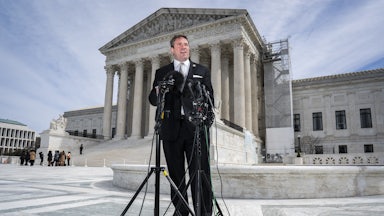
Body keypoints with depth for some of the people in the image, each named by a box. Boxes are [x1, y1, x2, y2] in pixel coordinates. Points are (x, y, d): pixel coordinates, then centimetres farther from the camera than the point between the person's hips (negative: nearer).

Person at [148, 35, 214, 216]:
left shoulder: (202, 71, 16)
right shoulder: (162, 72, 16)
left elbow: (210, 97, 11)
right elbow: (152, 99, 12)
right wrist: (158, 92, -12)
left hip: (196, 127, -1)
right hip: (171, 128, 1)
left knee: (200, 173, -6)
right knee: (176, 174, 5)